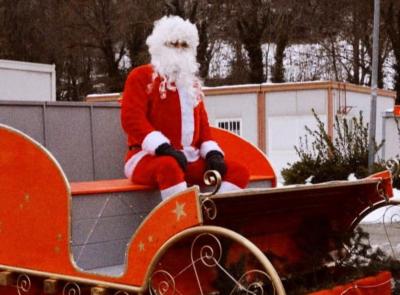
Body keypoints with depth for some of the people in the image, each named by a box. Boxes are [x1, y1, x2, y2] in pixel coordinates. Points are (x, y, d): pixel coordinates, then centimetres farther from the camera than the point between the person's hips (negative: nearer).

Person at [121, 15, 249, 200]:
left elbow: (203, 125, 22)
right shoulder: (141, 76, 3)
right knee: (169, 166, -42)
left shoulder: (192, 83, 23)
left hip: (190, 159, 7)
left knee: (239, 172, -13)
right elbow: (132, 119, -11)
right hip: (149, 157, -6)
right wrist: (163, 148, -26)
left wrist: (212, 153, -1)